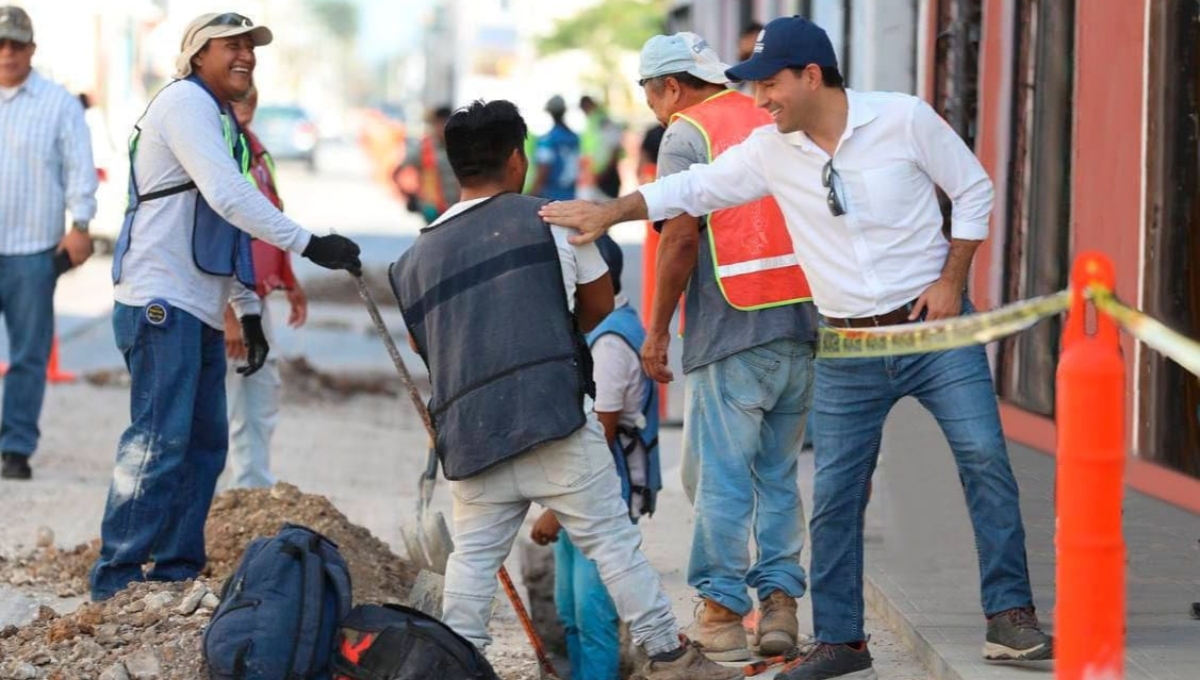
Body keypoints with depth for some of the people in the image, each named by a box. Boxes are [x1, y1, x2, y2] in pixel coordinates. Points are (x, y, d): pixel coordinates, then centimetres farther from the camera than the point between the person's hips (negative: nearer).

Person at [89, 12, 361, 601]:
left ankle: (176, 574, 13)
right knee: (160, 439, -12)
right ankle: (118, 579, -9)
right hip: (161, 304, -10)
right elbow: (227, 196, -21)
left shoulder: (221, 121, 22)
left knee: (205, 443, 9)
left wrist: (249, 310, 20)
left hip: (199, 310, 10)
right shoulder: (185, 101, -9)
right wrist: (308, 244, -23)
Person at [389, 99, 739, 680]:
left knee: (473, 555, 11)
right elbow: (599, 304, 18)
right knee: (611, 538, 2)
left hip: (468, 431, 3)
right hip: (554, 416, -3)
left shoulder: (416, 259, 14)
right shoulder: (552, 220, 6)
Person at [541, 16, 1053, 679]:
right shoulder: (769, 151, 0)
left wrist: (951, 281, -7)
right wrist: (609, 211, -3)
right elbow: (691, 189, 7)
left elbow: (974, 190, 0)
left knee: (985, 459, -10)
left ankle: (1010, 619, -3)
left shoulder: (904, 118, -8)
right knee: (834, 496, 1)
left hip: (934, 328, -3)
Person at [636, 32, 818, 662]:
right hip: (801, 326, 6)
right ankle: (780, 603, 10)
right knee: (778, 474, 13)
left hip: (730, 331, -6)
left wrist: (657, 329, -5)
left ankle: (721, 612, 1)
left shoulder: (686, 136, -3)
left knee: (718, 477, 0)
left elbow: (682, 237, -12)